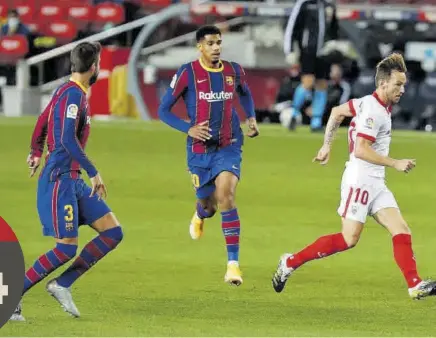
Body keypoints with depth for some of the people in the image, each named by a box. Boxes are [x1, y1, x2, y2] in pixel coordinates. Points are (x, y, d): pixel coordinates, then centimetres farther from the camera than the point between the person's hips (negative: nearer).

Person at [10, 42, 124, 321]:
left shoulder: (70, 92, 14)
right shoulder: (73, 94, -16)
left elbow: (42, 123, 28)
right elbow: (67, 139, -26)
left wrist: (36, 154, 43)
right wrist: (94, 172, -24)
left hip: (74, 181, 10)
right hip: (59, 180, -10)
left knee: (113, 232, 4)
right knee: (67, 248, -12)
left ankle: (62, 285, 6)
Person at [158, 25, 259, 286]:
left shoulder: (234, 71, 0)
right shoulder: (188, 73, -9)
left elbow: (245, 94, 25)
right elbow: (164, 110, -4)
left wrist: (252, 118, 9)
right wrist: (188, 129, -19)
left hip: (229, 147, 0)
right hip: (199, 149, 0)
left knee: (225, 195, -23)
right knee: (208, 204, 13)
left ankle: (234, 264, -22)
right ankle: (201, 215, 57)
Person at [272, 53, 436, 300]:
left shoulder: (372, 103, 12)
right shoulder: (373, 110, -17)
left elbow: (337, 112, 23)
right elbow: (360, 150, -24)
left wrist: (327, 145, 28)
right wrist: (395, 164, -22)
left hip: (376, 184, 10)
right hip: (360, 180, -10)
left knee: (402, 231, -3)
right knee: (349, 239, -10)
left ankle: (415, 286, -10)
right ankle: (291, 263, 0)